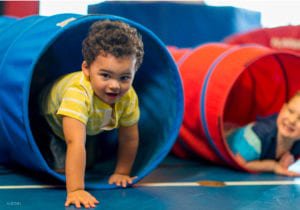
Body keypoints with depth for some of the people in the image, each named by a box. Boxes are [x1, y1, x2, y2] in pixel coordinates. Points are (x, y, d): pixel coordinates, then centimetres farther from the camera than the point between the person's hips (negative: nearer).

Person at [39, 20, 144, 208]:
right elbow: (75, 143, -56)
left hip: (90, 127, 5)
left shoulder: (129, 97, -32)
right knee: (63, 167, -16)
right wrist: (75, 190, -60)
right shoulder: (78, 93, -50)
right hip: (50, 118, -5)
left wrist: (121, 173, -12)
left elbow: (129, 138, -17)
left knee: (85, 165, 15)